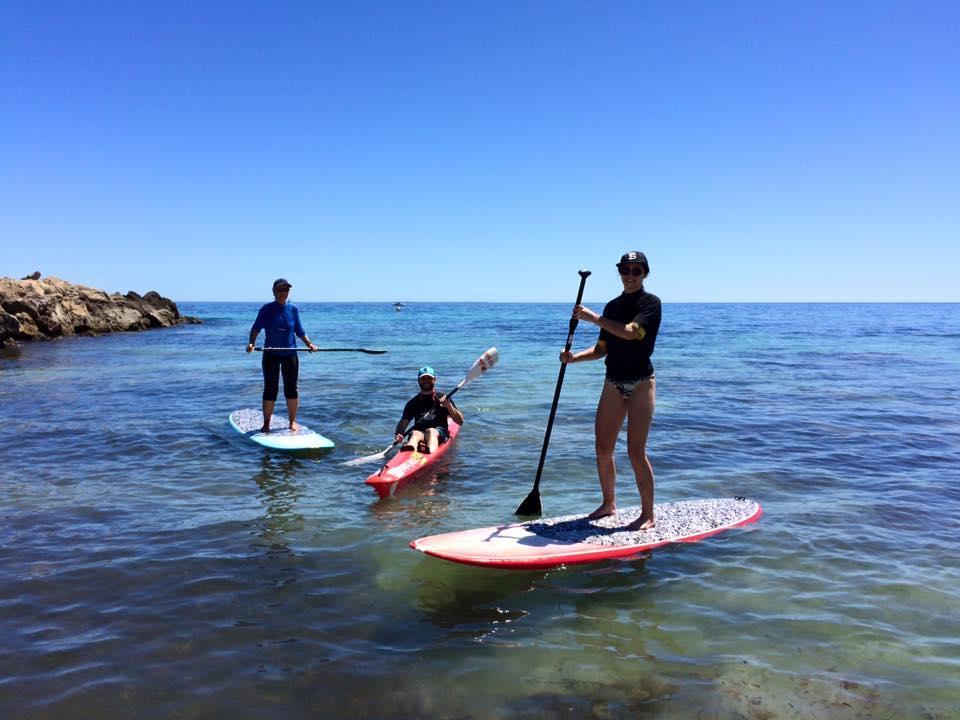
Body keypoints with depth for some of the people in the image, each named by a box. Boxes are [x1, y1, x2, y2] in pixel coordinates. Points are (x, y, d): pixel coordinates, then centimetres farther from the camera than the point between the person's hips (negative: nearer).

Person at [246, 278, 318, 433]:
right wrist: (251, 343, -24)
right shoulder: (267, 309, -5)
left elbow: (299, 330, 10)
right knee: (270, 390, 1)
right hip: (271, 355, -2)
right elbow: (256, 328, -8)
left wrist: (309, 343, -2)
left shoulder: (293, 309, 2)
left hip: (290, 354, 2)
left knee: (291, 389, 7)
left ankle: (293, 421, 18)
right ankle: (266, 423, 11)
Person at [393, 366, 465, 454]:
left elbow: (460, 422, 7)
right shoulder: (413, 402, 18)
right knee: (415, 434, -33)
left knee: (431, 431, -34)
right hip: (419, 432, 1)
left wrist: (449, 406, -7)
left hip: (439, 433, -1)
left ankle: (431, 453, -67)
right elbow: (402, 424, 14)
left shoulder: (443, 398, 13)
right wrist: (399, 435, -8)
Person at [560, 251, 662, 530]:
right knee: (603, 449, 8)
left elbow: (630, 332, -24)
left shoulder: (651, 303, -6)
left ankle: (648, 515, 4)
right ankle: (608, 504, 26)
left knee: (636, 451, -8)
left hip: (641, 384, -6)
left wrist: (594, 317, -21)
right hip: (613, 383, 6)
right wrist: (574, 357, -3)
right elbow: (603, 348, 13)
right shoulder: (612, 306, 13)